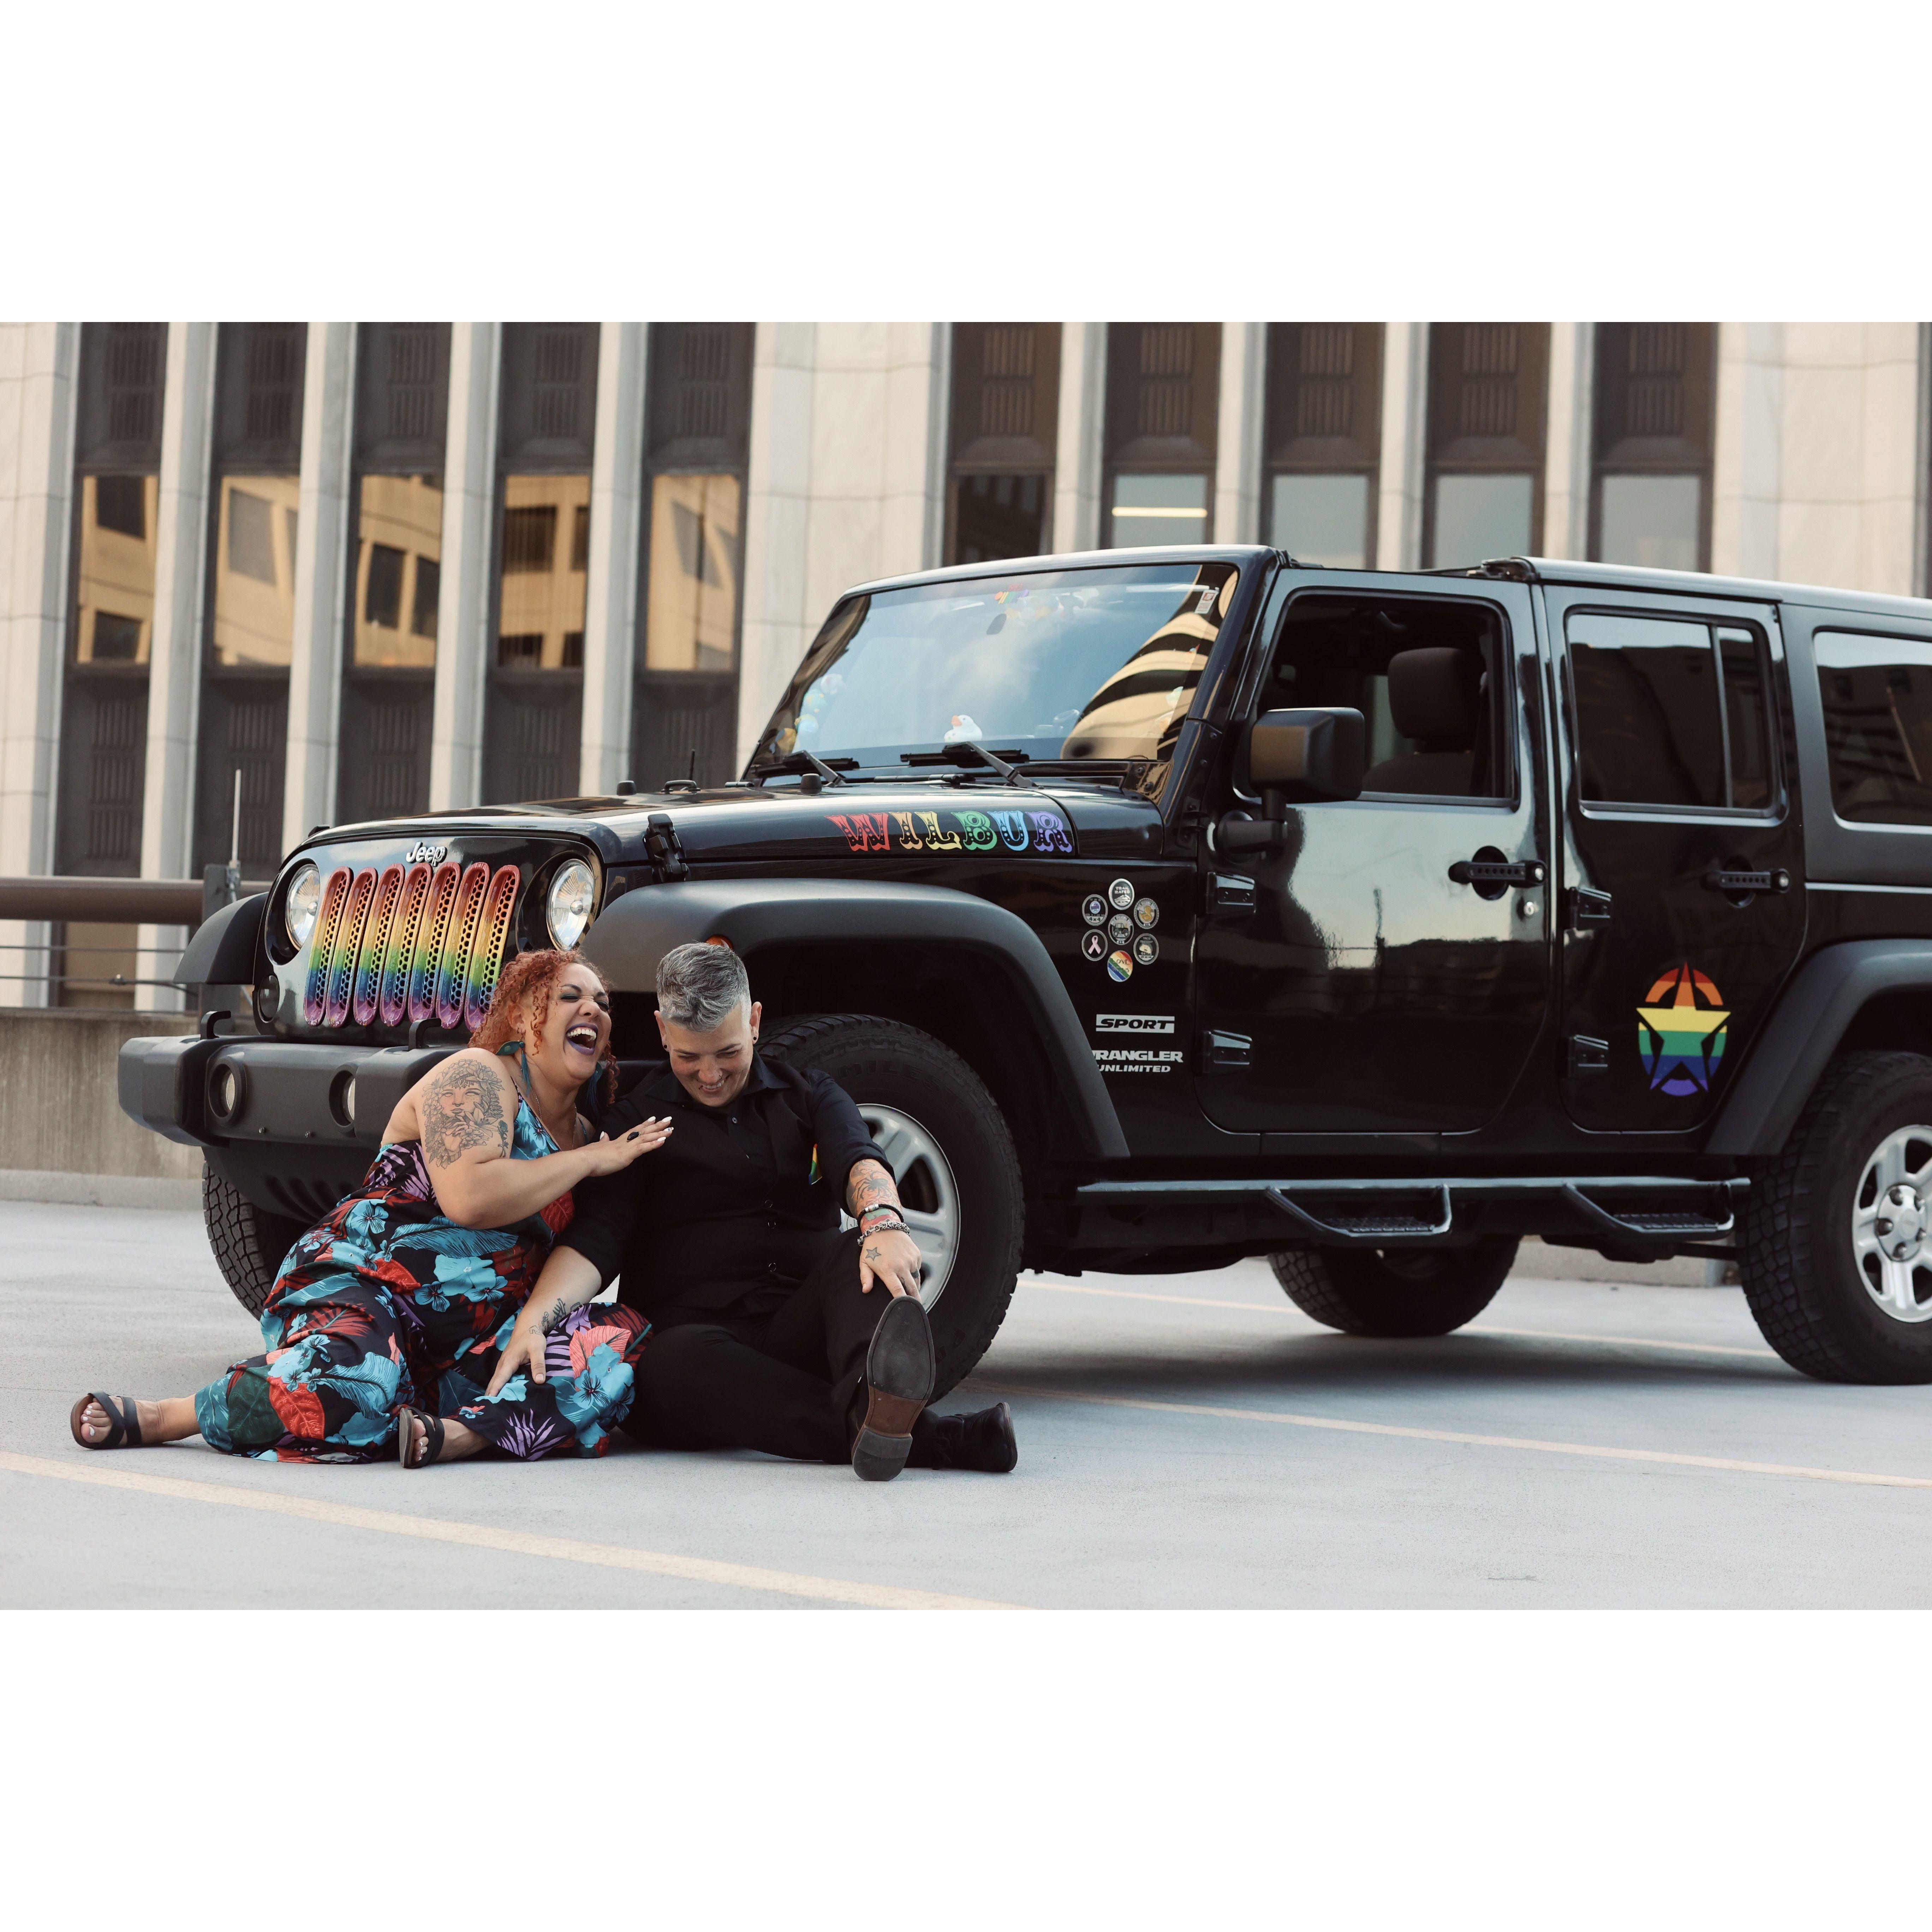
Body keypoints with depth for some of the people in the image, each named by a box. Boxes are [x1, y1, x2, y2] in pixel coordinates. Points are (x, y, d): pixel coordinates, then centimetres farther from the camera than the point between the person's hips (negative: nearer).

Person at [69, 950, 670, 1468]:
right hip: (359, 1285, -7)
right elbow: (469, 1198, -20)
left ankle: (456, 1431, -37)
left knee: (621, 1345, -18)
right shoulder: (474, 1077, -2)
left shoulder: (578, 1132, 22)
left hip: (467, 1343, 7)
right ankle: (152, 1418, -20)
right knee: (356, 1391, -41)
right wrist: (590, 1161, -9)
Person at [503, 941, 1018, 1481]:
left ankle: (874, 1404, -62)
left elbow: (857, 1163, -4)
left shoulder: (812, 1097, 18)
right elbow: (592, 1238, 1)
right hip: (695, 1330, -2)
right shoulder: (637, 1121, 14)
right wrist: (533, 1321, -20)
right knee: (680, 1364, -38)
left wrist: (882, 1221, -29)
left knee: (865, 1254, -28)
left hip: (804, 1330, 2)